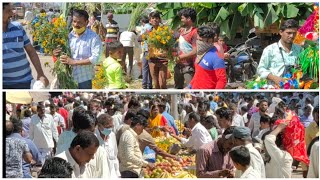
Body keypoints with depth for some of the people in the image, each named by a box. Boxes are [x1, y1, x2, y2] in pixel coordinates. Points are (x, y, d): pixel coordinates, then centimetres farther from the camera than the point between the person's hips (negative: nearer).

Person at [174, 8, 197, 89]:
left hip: (188, 66, -9)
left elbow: (195, 52, -21)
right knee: (177, 87, 19)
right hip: (179, 65, 9)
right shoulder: (182, 30, 10)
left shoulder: (195, 32, -16)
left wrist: (180, 57, -15)